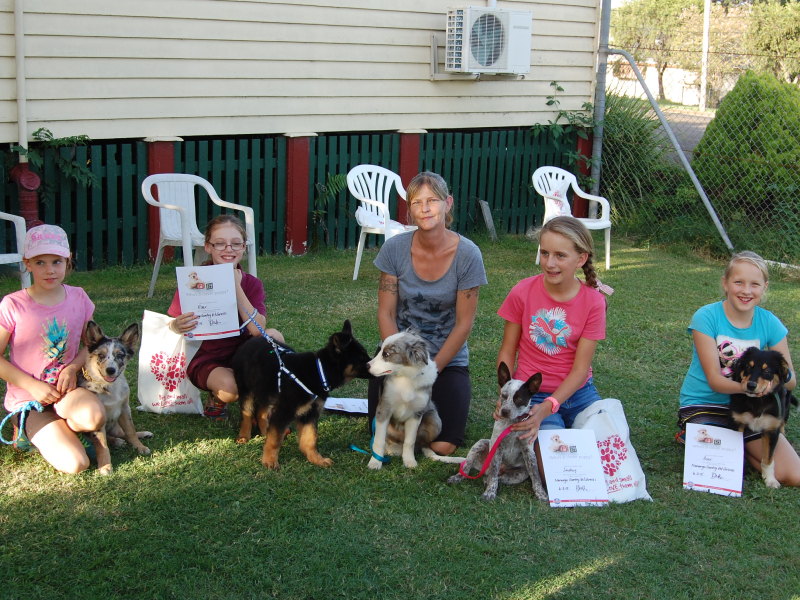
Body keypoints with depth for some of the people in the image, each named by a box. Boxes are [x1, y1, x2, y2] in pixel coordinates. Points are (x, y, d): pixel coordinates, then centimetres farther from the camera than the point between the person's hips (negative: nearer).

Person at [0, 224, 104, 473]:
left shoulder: (78, 298, 0)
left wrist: (73, 367, -8)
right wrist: (33, 386, -14)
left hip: (66, 389, 3)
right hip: (27, 399, -3)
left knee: (94, 417, -35)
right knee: (75, 464, -21)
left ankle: (55, 429, 1)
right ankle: (33, 431, 10)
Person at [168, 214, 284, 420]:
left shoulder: (251, 283, -5)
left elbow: (257, 329, -19)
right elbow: (172, 324, -6)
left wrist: (237, 288, -25)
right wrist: (179, 326, -30)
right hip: (206, 360, -3)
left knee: (274, 336, -25)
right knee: (230, 388, -34)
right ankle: (215, 396, 6)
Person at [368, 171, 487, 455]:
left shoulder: (467, 255, -14)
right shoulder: (395, 248, -10)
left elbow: (464, 323, -10)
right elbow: (386, 314, -5)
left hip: (447, 358, -1)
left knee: (442, 447, -14)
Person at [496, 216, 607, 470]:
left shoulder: (593, 302, -9)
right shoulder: (523, 292, -10)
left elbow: (580, 370, -10)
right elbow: (507, 351, -2)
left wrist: (546, 409, -23)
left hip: (578, 393, 3)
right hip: (532, 394, -2)